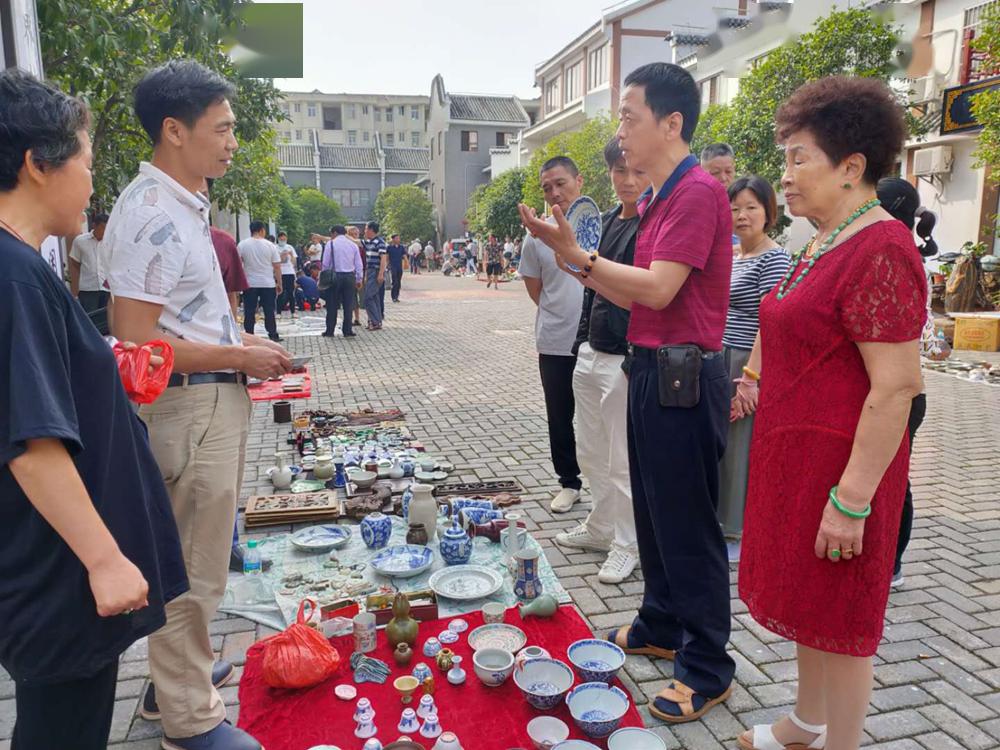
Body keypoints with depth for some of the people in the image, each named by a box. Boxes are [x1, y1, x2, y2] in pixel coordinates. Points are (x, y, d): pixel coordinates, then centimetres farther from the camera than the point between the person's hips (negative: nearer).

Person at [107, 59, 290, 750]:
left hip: (215, 396, 10)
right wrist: (238, 357, -16)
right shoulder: (151, 212, -18)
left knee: (192, 555, 22)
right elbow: (135, 340, -23)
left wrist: (242, 343, 11)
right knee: (195, 568, 3)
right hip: (192, 404, -10)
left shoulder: (185, 204, 13)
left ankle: (177, 673, 41)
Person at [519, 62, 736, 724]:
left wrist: (579, 253, -14)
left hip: (683, 375, -10)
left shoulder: (698, 192, -14)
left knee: (687, 524, 0)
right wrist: (575, 262, 4)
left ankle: (708, 669, 16)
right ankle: (660, 627, 36)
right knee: (654, 511, 18)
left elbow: (658, 289, -22)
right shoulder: (658, 199, 16)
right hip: (652, 369, 10)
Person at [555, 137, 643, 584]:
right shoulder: (606, 221, 13)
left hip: (626, 357, -8)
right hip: (591, 352, 8)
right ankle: (600, 527, 34)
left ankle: (626, 545, 18)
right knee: (590, 452, 17)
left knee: (623, 460, 2)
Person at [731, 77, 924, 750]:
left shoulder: (880, 251, -19)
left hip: (839, 465, -9)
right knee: (808, 601, 21)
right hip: (795, 455, 10)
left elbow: (897, 386, -23)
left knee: (840, 620, 7)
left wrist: (852, 500, -23)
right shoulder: (825, 243, 11)